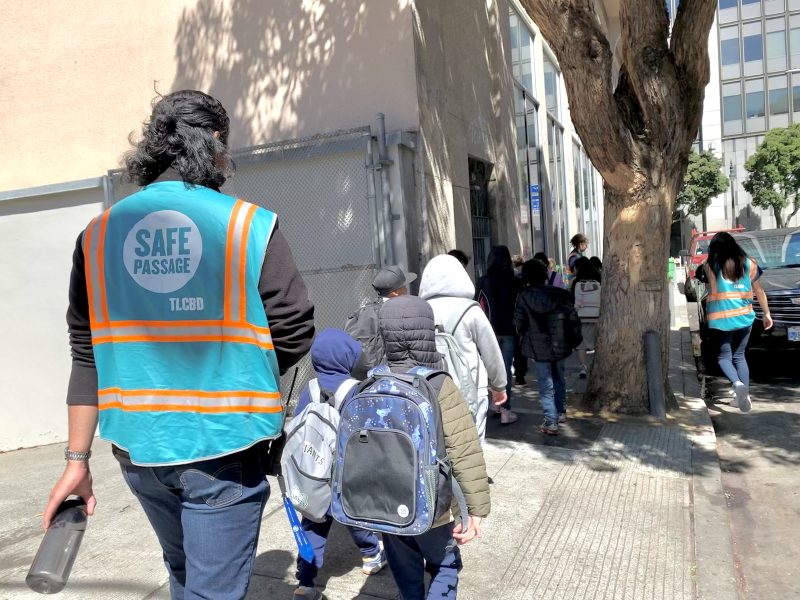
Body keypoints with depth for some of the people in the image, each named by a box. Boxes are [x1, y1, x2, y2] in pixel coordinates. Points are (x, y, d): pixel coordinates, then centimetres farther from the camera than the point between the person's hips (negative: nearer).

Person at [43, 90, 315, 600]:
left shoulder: (99, 234, 0)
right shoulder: (252, 226, -11)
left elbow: (87, 353, 2)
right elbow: (295, 333, -10)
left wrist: (78, 459, 9)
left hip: (137, 444, 5)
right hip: (224, 443, -5)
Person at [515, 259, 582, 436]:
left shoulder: (524, 297, -11)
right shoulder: (561, 294, -4)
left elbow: (519, 323, -7)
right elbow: (573, 319, -2)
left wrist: (527, 338, 10)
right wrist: (574, 340, 12)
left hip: (538, 347, -3)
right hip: (560, 345, 3)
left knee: (545, 384, 4)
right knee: (559, 378, 23)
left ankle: (551, 423, 4)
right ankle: (561, 412, 36)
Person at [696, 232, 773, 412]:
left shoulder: (709, 266, -5)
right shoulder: (748, 264, 4)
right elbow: (759, 291, 8)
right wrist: (767, 313, 17)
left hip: (720, 318, -3)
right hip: (744, 316, 3)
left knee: (724, 356, 7)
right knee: (739, 355, 15)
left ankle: (737, 383, -21)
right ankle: (745, 395, 10)